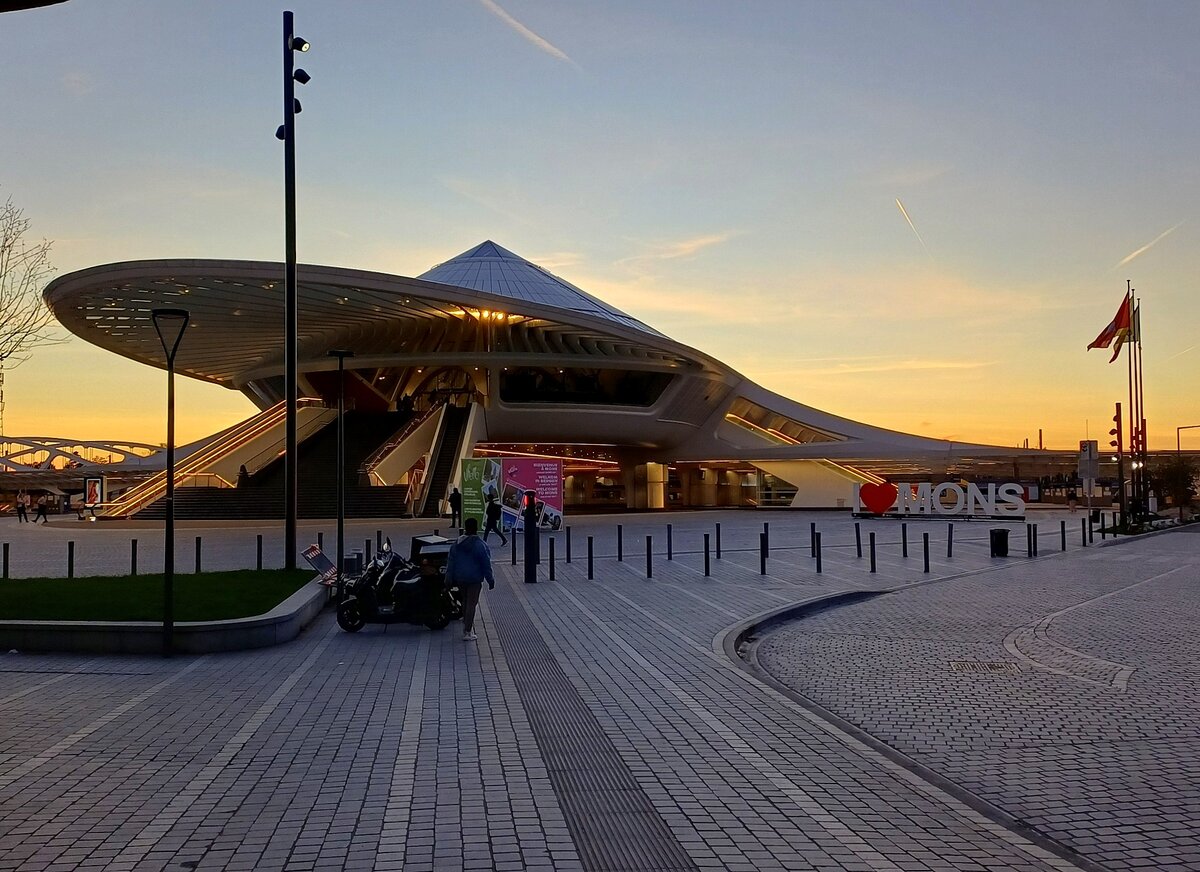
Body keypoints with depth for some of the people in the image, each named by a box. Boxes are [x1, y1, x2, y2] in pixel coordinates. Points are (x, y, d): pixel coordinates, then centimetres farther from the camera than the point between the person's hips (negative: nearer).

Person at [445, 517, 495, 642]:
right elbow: (486, 564, -10)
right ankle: (467, 632, -4)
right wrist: (490, 580, -3)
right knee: (471, 603, -2)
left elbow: (450, 562, 7)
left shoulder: (456, 544, 4)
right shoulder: (480, 545, -13)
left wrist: (449, 578, 12)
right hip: (474, 579, -5)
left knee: (465, 601, 22)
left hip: (460, 579, 5)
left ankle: (466, 625, 30)